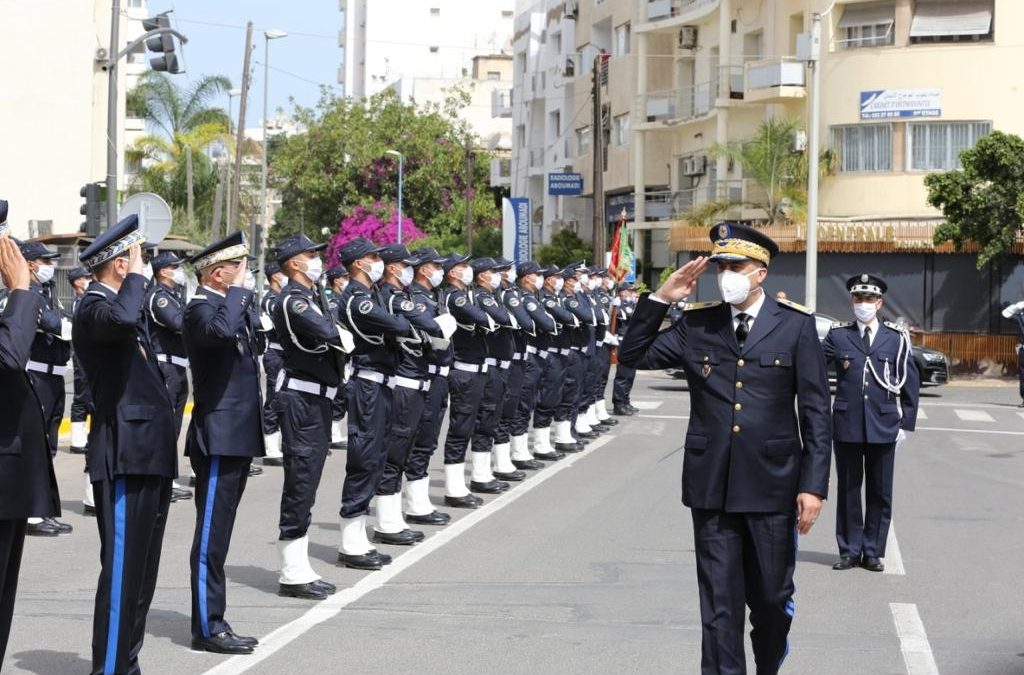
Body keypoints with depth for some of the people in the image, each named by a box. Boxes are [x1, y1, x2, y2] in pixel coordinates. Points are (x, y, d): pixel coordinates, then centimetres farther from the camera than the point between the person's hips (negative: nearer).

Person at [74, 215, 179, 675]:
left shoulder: (121, 303, 19)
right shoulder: (94, 307, -11)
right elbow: (122, 319, -37)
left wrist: (167, 439, 22)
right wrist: (137, 276, -19)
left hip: (150, 455, 10)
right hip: (124, 458, -10)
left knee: (142, 572, 14)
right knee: (121, 569, -8)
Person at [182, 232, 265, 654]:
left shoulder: (231, 304, 17)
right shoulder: (201, 309, -13)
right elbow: (221, 329, -36)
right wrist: (238, 288, -23)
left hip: (237, 437, 10)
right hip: (219, 439, -10)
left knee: (218, 534, 12)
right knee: (211, 536, -6)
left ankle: (213, 622, 17)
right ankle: (207, 628, -2)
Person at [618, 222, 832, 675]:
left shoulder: (795, 326, -1)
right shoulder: (697, 325, 6)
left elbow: (816, 413, -2)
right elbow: (634, 355, 9)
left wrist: (814, 485, -8)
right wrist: (661, 299, -2)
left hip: (771, 487, -1)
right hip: (712, 487, 1)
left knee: (772, 600, 11)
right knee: (719, 604, 3)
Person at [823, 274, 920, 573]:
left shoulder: (896, 338, 4)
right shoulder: (837, 336, 4)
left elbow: (910, 383, 6)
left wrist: (906, 423, 2)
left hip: (883, 426, 0)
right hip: (846, 425, 0)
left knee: (879, 492, 6)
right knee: (848, 490, 6)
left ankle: (873, 552, 15)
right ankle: (850, 550, 15)